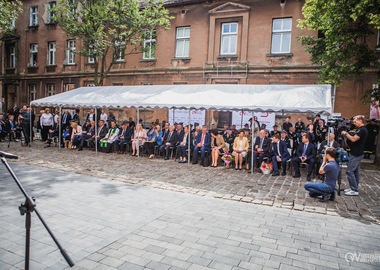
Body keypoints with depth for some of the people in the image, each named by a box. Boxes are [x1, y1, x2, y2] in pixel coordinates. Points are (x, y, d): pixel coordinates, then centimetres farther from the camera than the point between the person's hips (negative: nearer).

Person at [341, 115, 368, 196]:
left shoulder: (362, 130, -17)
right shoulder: (363, 130, 16)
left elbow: (353, 139, -25)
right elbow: (354, 139, 20)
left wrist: (346, 133, -14)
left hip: (356, 154, -11)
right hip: (358, 153, 11)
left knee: (349, 171, -10)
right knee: (356, 172, 14)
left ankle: (354, 190, -6)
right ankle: (354, 188, 21)